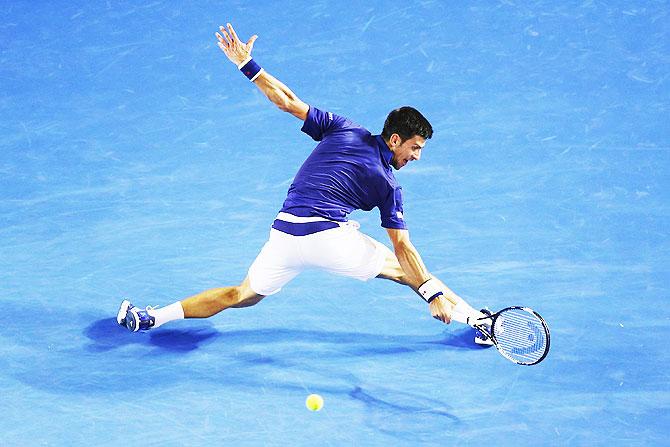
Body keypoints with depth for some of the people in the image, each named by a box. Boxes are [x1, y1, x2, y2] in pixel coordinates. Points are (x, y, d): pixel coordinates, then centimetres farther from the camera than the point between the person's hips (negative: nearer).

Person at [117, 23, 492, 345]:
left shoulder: (342, 129, 12)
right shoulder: (389, 185, 5)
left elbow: (288, 101, 7)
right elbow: (403, 248, 1)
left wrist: (246, 62, 13)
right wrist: (434, 294, 4)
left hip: (284, 235, 4)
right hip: (330, 235, -4)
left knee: (243, 295, 20)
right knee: (407, 270, 11)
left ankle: (148, 317, 16)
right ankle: (475, 318, 7)